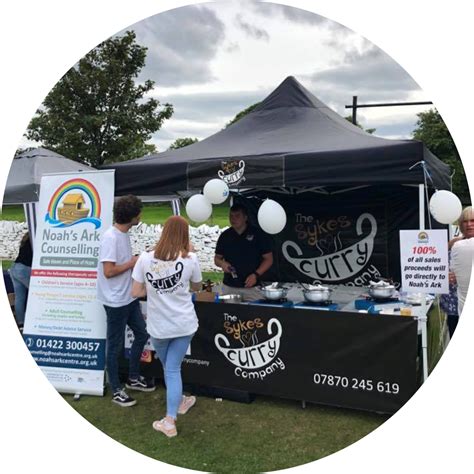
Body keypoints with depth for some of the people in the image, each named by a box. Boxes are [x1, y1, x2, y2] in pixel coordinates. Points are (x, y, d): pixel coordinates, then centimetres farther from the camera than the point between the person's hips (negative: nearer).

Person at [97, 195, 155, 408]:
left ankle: (133, 378, 35)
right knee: (115, 345, 5)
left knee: (142, 334, 19)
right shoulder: (110, 237, -22)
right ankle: (116, 390, 21)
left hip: (129, 297, 10)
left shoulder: (124, 234, 6)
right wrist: (133, 263, -16)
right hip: (116, 301, -9)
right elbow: (109, 271, -24)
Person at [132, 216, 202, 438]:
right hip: (183, 324, 0)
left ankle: (179, 402, 44)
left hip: (158, 325, 1)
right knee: (173, 369, 10)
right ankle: (170, 421, 9)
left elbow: (136, 292, -8)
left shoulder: (145, 258, -12)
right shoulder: (190, 259, -11)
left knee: (168, 367, 24)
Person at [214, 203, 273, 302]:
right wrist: (222, 263, -7)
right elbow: (217, 258, 16)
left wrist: (256, 275, -12)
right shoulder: (225, 236, 7)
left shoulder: (257, 234, -2)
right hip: (229, 287, 3)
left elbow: (268, 259, 0)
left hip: (252, 287, -3)